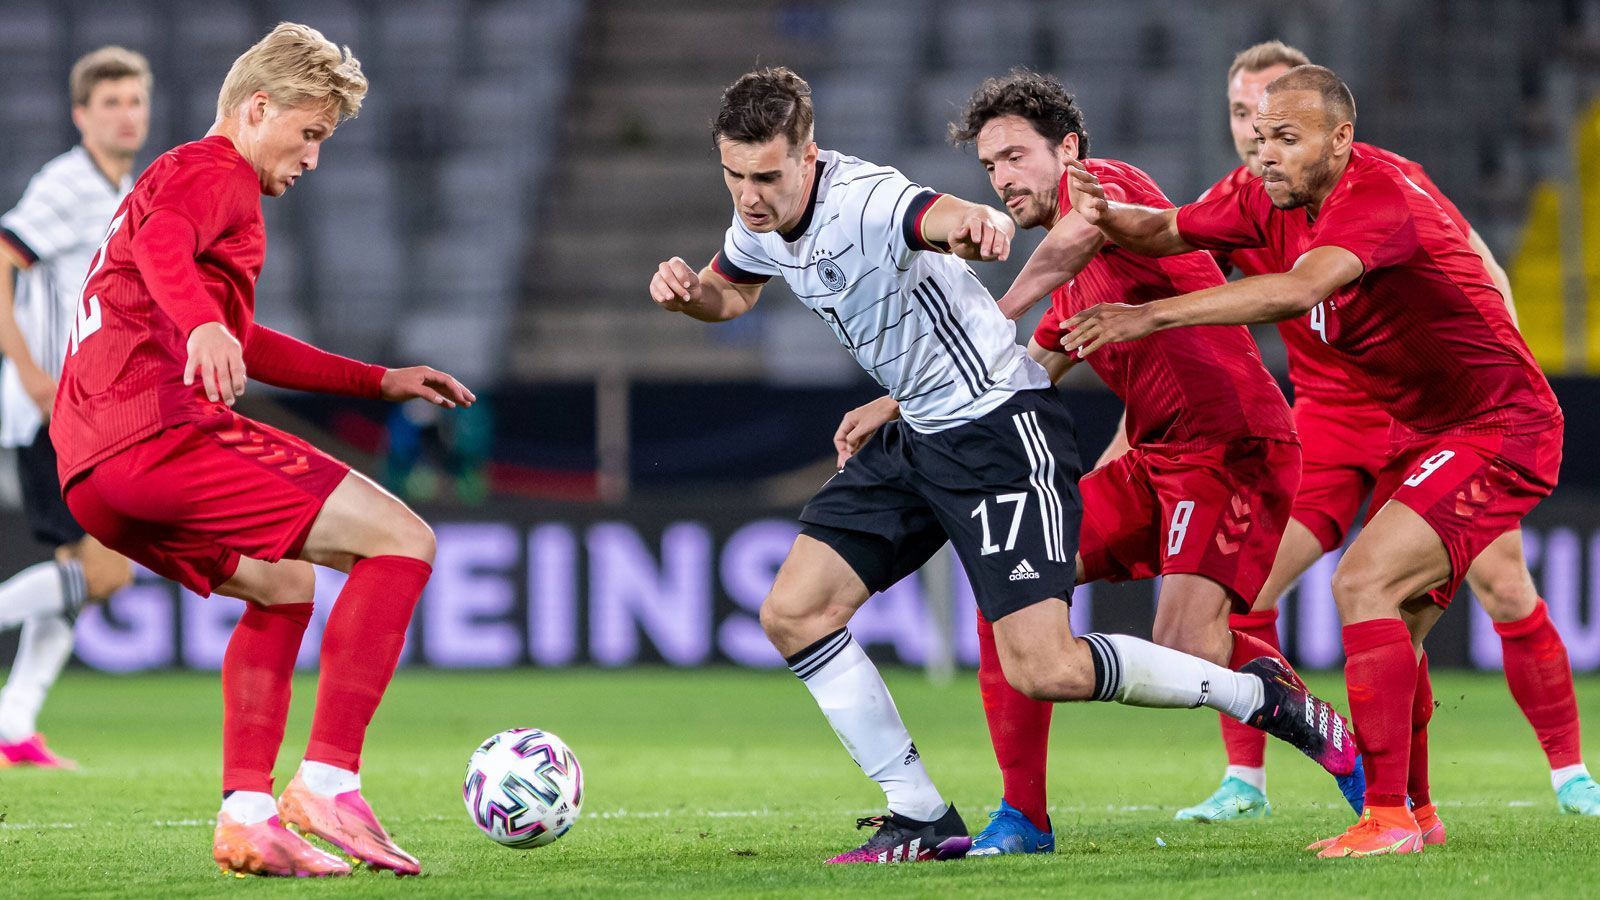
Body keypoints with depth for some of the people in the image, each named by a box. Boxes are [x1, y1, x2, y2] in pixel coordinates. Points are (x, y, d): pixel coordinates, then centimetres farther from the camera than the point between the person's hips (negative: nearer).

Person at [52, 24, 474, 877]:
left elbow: (244, 346, 45)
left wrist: (379, 381, 43)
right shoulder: (216, 172, 2)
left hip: (91, 469, 10)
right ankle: (327, 780, -18)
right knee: (402, 543, -9)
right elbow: (159, 244, -23)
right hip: (164, 429, -10)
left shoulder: (177, 176, 34)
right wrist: (203, 324, -42)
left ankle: (247, 815, 13)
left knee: (281, 586, 29)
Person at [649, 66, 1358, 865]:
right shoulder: (761, 221, 1)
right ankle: (921, 819, 9)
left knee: (1045, 669, -18)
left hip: (999, 426, -9)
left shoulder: (863, 200, -25)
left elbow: (943, 217, -48)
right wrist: (686, 291, -1)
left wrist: (976, 225, -73)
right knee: (792, 615, 0)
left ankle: (1262, 696, 1)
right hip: (915, 436, 9)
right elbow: (730, 292, 24)